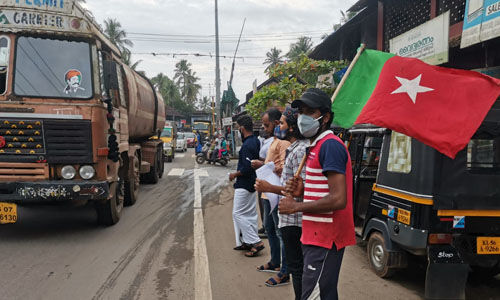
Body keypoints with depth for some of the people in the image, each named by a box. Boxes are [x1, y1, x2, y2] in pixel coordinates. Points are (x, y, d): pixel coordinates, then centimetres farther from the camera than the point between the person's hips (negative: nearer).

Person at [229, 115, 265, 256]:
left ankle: (256, 242, -2)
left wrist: (235, 174, -12)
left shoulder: (247, 145, -21)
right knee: (251, 213, 14)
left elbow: (246, 169, -25)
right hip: (252, 183, 10)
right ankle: (249, 241, 24)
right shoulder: (256, 141, 8)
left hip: (244, 185, -10)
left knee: (238, 214, -2)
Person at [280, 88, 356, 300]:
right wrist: (302, 191, 5)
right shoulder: (317, 146, 17)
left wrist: (296, 207, -15)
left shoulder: (330, 145, -16)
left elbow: (338, 199, -24)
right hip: (317, 236, 10)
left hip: (325, 238, -10)